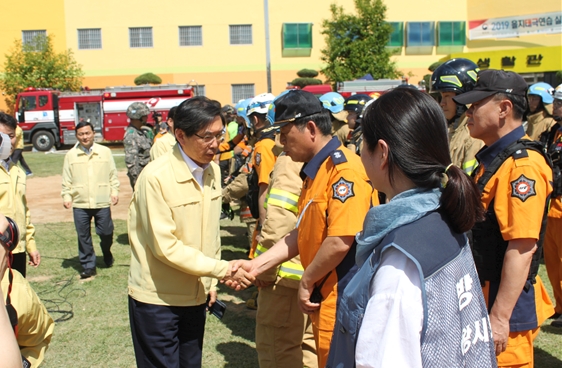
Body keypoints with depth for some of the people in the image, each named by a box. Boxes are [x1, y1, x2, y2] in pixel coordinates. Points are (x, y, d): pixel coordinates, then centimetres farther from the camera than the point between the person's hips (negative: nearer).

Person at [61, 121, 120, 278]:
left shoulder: (105, 152, 3)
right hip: (80, 203, 1)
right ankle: (88, 266, 18)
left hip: (102, 202, -1)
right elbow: (66, 180, 7)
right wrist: (66, 196, -2)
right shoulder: (71, 155, 4)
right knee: (83, 236, 6)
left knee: (106, 233, 7)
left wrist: (114, 191, -3)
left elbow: (113, 175, 6)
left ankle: (107, 252, 39)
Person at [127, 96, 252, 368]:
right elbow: (166, 246, -21)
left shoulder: (213, 171, 1)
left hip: (196, 296, 6)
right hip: (158, 298, -6)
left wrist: (211, 281, 12)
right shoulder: (156, 177, -20)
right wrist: (221, 268, -22)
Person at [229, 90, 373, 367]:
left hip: (342, 303, -9)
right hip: (324, 300, 9)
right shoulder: (314, 171, 11)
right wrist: (257, 265, 7)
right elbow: (302, 233, 13)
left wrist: (306, 282, -11)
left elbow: (340, 242, -26)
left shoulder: (343, 168, -20)